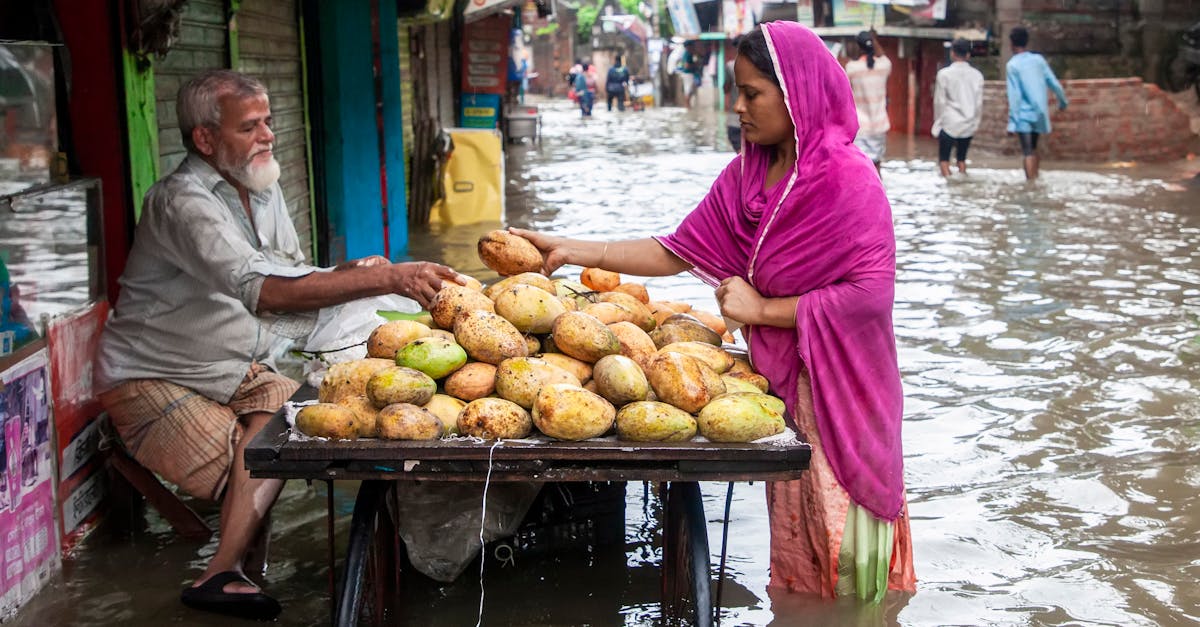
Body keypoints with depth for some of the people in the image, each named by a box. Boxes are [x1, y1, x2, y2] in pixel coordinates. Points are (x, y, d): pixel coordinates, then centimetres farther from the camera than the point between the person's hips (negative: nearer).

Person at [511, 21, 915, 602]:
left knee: (842, 545, 2)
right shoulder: (745, 174, 7)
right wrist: (574, 250, 1)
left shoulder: (848, 178, -16)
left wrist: (764, 308, -17)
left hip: (839, 382, -6)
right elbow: (677, 252, 8)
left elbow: (873, 290, -21)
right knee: (792, 530, 13)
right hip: (779, 378, 6)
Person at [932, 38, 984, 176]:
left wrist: (938, 122, 6)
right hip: (968, 126, 3)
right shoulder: (977, 75, 1)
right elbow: (979, 103, 4)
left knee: (943, 158, 5)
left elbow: (939, 101, -5)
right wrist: (975, 122, 15)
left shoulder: (944, 74, -8)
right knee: (961, 158, 14)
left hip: (949, 123, -3)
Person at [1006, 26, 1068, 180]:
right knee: (1033, 149, 20)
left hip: (1024, 115, -5)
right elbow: (1055, 84, 7)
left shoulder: (1012, 65, -8)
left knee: (1028, 153, -5)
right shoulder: (1038, 59, 5)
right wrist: (1063, 101, 24)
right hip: (1039, 112, 5)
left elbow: (1014, 95, -14)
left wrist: (1012, 122, -14)